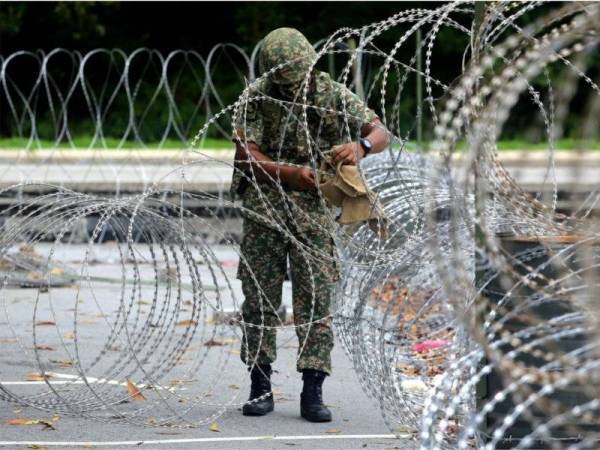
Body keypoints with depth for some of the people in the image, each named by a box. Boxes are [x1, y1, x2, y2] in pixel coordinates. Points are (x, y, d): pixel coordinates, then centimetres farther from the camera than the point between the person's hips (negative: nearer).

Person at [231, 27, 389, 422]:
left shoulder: (332, 94, -1)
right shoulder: (256, 98, -4)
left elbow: (380, 132, -4)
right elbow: (246, 156, -11)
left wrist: (360, 147, -27)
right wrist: (291, 174, -25)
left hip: (313, 209, 0)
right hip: (264, 209, 0)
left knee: (316, 297, -6)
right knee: (260, 297, 3)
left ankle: (313, 392, -4)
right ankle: (260, 387, 11)